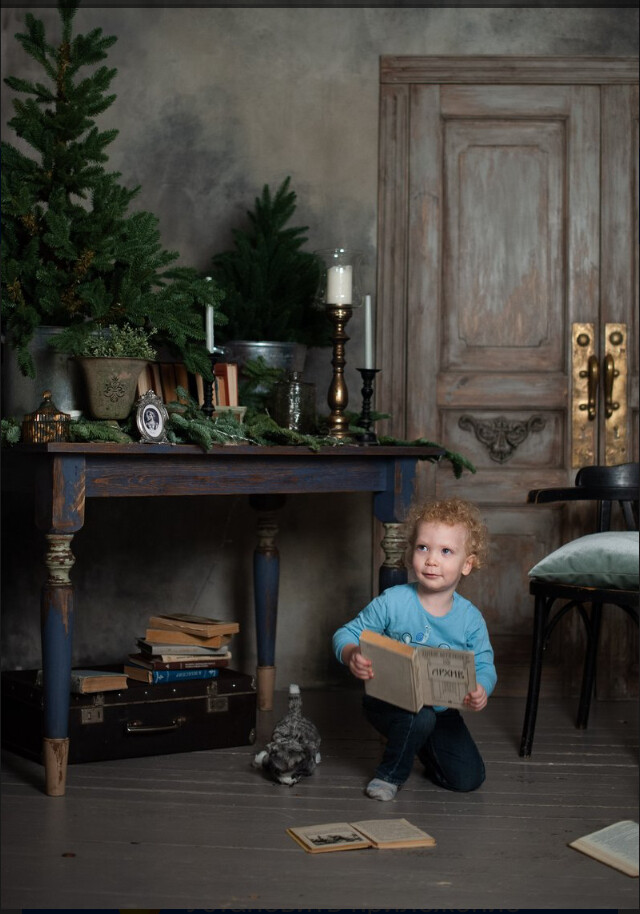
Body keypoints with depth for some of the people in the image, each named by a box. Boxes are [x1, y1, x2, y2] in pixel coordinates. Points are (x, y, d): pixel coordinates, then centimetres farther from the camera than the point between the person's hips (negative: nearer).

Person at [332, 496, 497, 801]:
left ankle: (423, 747, 30)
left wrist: (480, 690, -29)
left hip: (442, 710, 4)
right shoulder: (392, 602, -16)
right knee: (419, 717, -36)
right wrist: (352, 655, -35)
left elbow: (484, 664, -5)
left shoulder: (470, 618, -9)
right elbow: (347, 633, -11)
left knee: (468, 778, -2)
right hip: (390, 701, -3)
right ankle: (390, 773, -6)